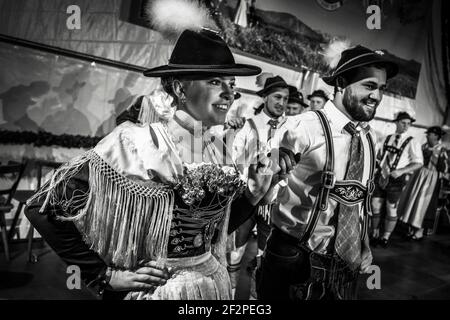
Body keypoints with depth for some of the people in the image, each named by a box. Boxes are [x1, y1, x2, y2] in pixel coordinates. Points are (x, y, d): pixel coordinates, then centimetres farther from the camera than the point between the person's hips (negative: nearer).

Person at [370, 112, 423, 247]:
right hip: (381, 176, 4)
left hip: (396, 179, -4)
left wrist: (401, 171, -21)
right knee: (375, 206, 6)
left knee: (391, 209, 6)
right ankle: (375, 234, 23)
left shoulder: (412, 142, -6)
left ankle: (385, 237, 22)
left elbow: (418, 163, -10)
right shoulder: (387, 138, 7)